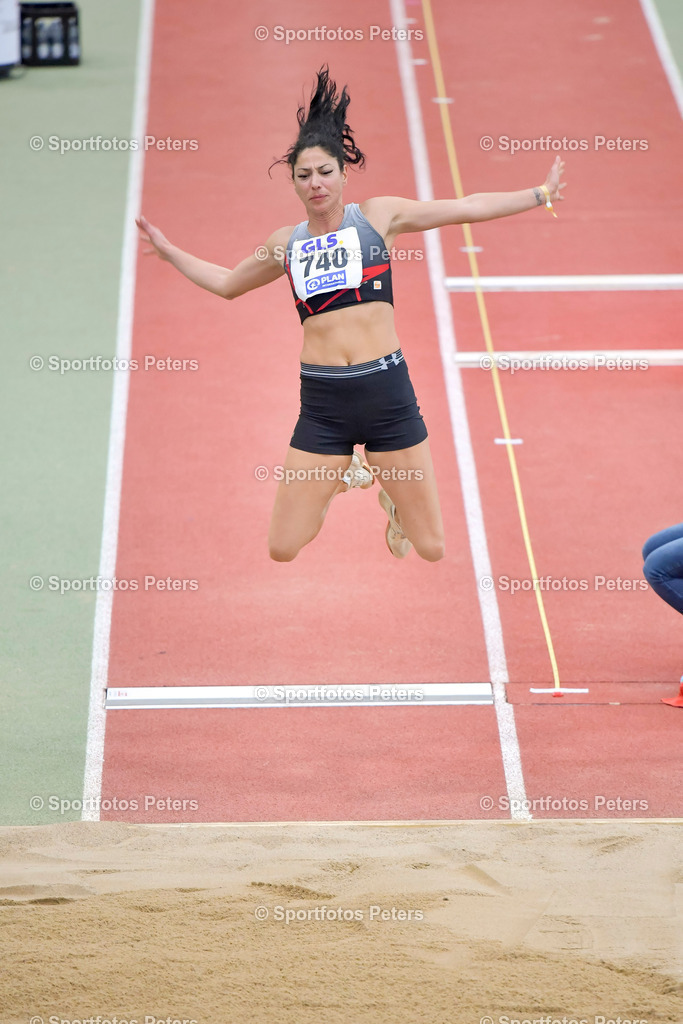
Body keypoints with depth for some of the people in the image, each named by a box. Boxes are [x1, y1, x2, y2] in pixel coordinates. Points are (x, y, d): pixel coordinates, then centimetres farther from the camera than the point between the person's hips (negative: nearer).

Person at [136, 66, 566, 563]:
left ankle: (392, 493, 39)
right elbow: (228, 283, 32)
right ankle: (340, 479, 29)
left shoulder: (378, 215, 5)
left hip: (386, 392, -2)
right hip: (322, 404, 2)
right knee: (283, 548, -1)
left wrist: (541, 194, 6)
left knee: (431, 549, 3)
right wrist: (167, 250, 33)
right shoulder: (287, 243, 12)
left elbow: (469, 208, 8)